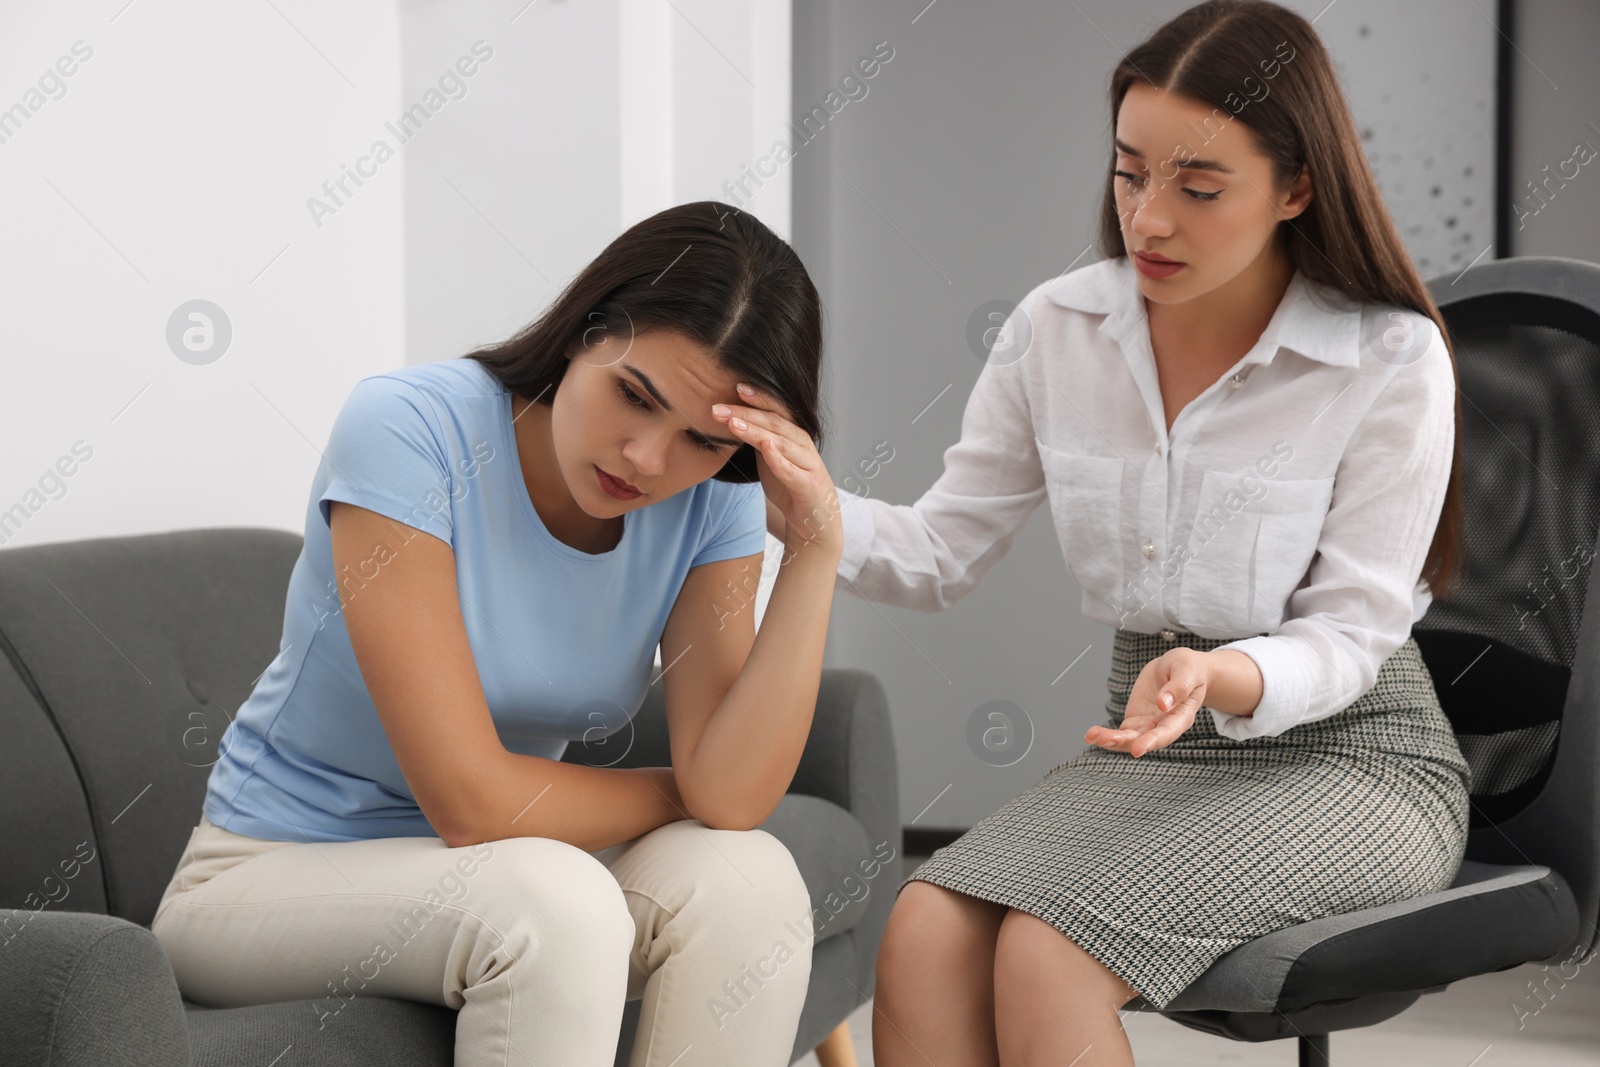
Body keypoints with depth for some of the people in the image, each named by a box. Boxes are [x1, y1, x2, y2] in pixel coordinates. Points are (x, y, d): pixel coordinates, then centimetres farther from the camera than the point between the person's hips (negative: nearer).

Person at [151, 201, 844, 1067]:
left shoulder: (712, 498, -8)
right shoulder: (408, 428, -23)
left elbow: (731, 793, -20)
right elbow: (472, 799, -26)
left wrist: (815, 554, -26)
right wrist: (679, 793, -11)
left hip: (483, 872, 5)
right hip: (271, 876, -5)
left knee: (751, 880, -23)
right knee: (554, 901, -35)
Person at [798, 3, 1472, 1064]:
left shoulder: (1392, 362, -11)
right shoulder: (1058, 330, 2)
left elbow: (1350, 636, -10)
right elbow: (940, 553, 6)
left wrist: (1222, 677, -32)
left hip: (1348, 752, -4)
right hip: (1152, 752, 4)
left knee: (1045, 956, -31)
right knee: (925, 932, -27)